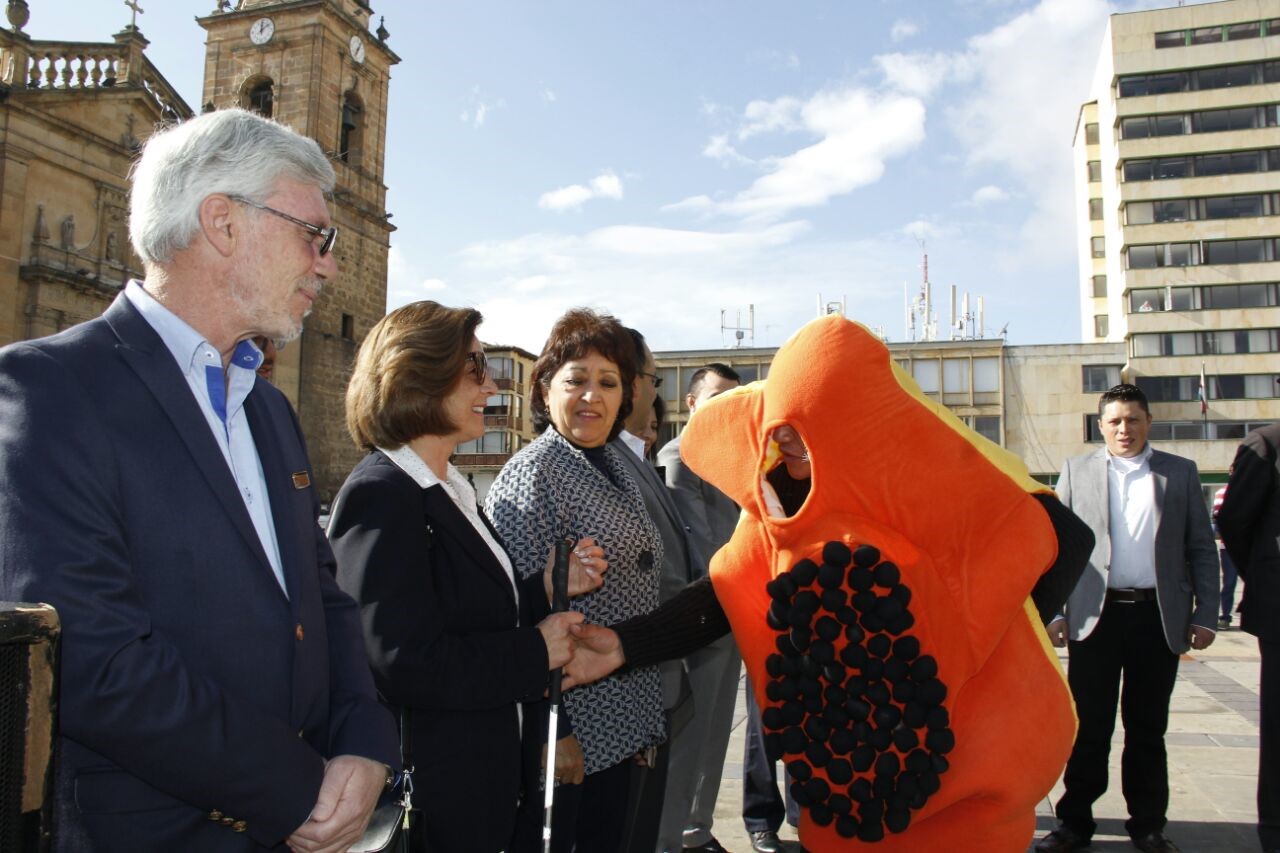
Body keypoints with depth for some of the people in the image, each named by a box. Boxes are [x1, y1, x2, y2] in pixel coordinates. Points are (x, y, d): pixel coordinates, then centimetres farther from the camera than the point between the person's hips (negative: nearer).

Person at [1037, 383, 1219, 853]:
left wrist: (1206, 614, 0)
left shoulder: (1181, 472, 9)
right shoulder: (1076, 470, 7)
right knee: (1089, 726, 5)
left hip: (1159, 616, 1)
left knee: (1148, 727, 11)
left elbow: (1201, 549, 8)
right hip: (1095, 616, -1)